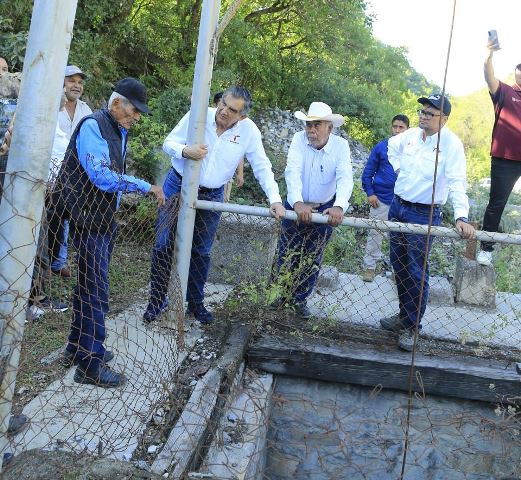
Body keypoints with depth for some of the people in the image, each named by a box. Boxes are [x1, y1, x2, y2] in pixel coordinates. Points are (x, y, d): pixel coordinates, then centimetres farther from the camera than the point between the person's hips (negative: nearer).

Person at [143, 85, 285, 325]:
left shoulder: (249, 131, -12)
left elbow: (262, 167, -8)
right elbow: (169, 142, -9)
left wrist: (275, 199, -18)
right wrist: (185, 151, -31)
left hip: (212, 196, 1)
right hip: (178, 186, -1)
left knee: (201, 252, 12)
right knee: (164, 246, 2)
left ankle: (195, 302, 29)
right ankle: (157, 299, 19)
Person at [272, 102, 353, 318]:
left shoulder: (341, 145, -16)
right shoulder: (299, 139, -17)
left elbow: (345, 178, -28)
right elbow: (293, 171, -29)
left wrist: (339, 206, -46)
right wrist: (297, 203, -45)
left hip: (325, 208, 0)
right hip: (296, 205, 0)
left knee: (312, 259, 11)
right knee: (287, 254, 9)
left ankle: (300, 299, 28)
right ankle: (281, 294, 30)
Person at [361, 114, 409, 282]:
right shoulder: (381, 147, -2)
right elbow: (368, 171, 1)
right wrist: (370, 193, -6)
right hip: (381, 199, 0)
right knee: (375, 233, 5)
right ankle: (369, 266, 16)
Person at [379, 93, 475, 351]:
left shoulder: (451, 144, -15)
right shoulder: (411, 135, 3)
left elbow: (457, 182, -25)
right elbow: (392, 145, 27)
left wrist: (461, 217, -35)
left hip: (424, 214, -6)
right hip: (397, 206, 7)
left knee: (416, 272, -4)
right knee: (399, 266, 15)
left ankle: (410, 327, 10)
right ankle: (403, 314, 32)